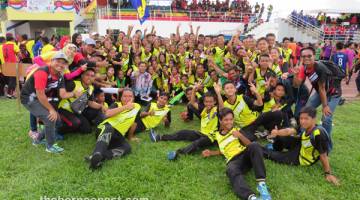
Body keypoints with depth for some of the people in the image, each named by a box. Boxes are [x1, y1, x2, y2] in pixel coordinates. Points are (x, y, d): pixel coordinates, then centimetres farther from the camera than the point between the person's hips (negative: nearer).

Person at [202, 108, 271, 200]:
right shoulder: (217, 135, 21)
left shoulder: (236, 130, 18)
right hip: (233, 160, -1)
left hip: (245, 154, 1)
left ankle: (261, 183, -40)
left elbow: (249, 144, 6)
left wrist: (240, 135, -11)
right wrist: (211, 153, 20)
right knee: (232, 171, -39)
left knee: (255, 146, -35)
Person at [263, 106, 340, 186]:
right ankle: (275, 149, 32)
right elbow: (289, 131, -25)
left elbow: (323, 155, -30)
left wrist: (328, 174, -22)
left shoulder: (318, 134, -37)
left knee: (277, 156, 0)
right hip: (300, 146, 6)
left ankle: (263, 152, 28)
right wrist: (277, 132, -44)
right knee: (280, 137, 4)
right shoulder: (304, 127, -16)